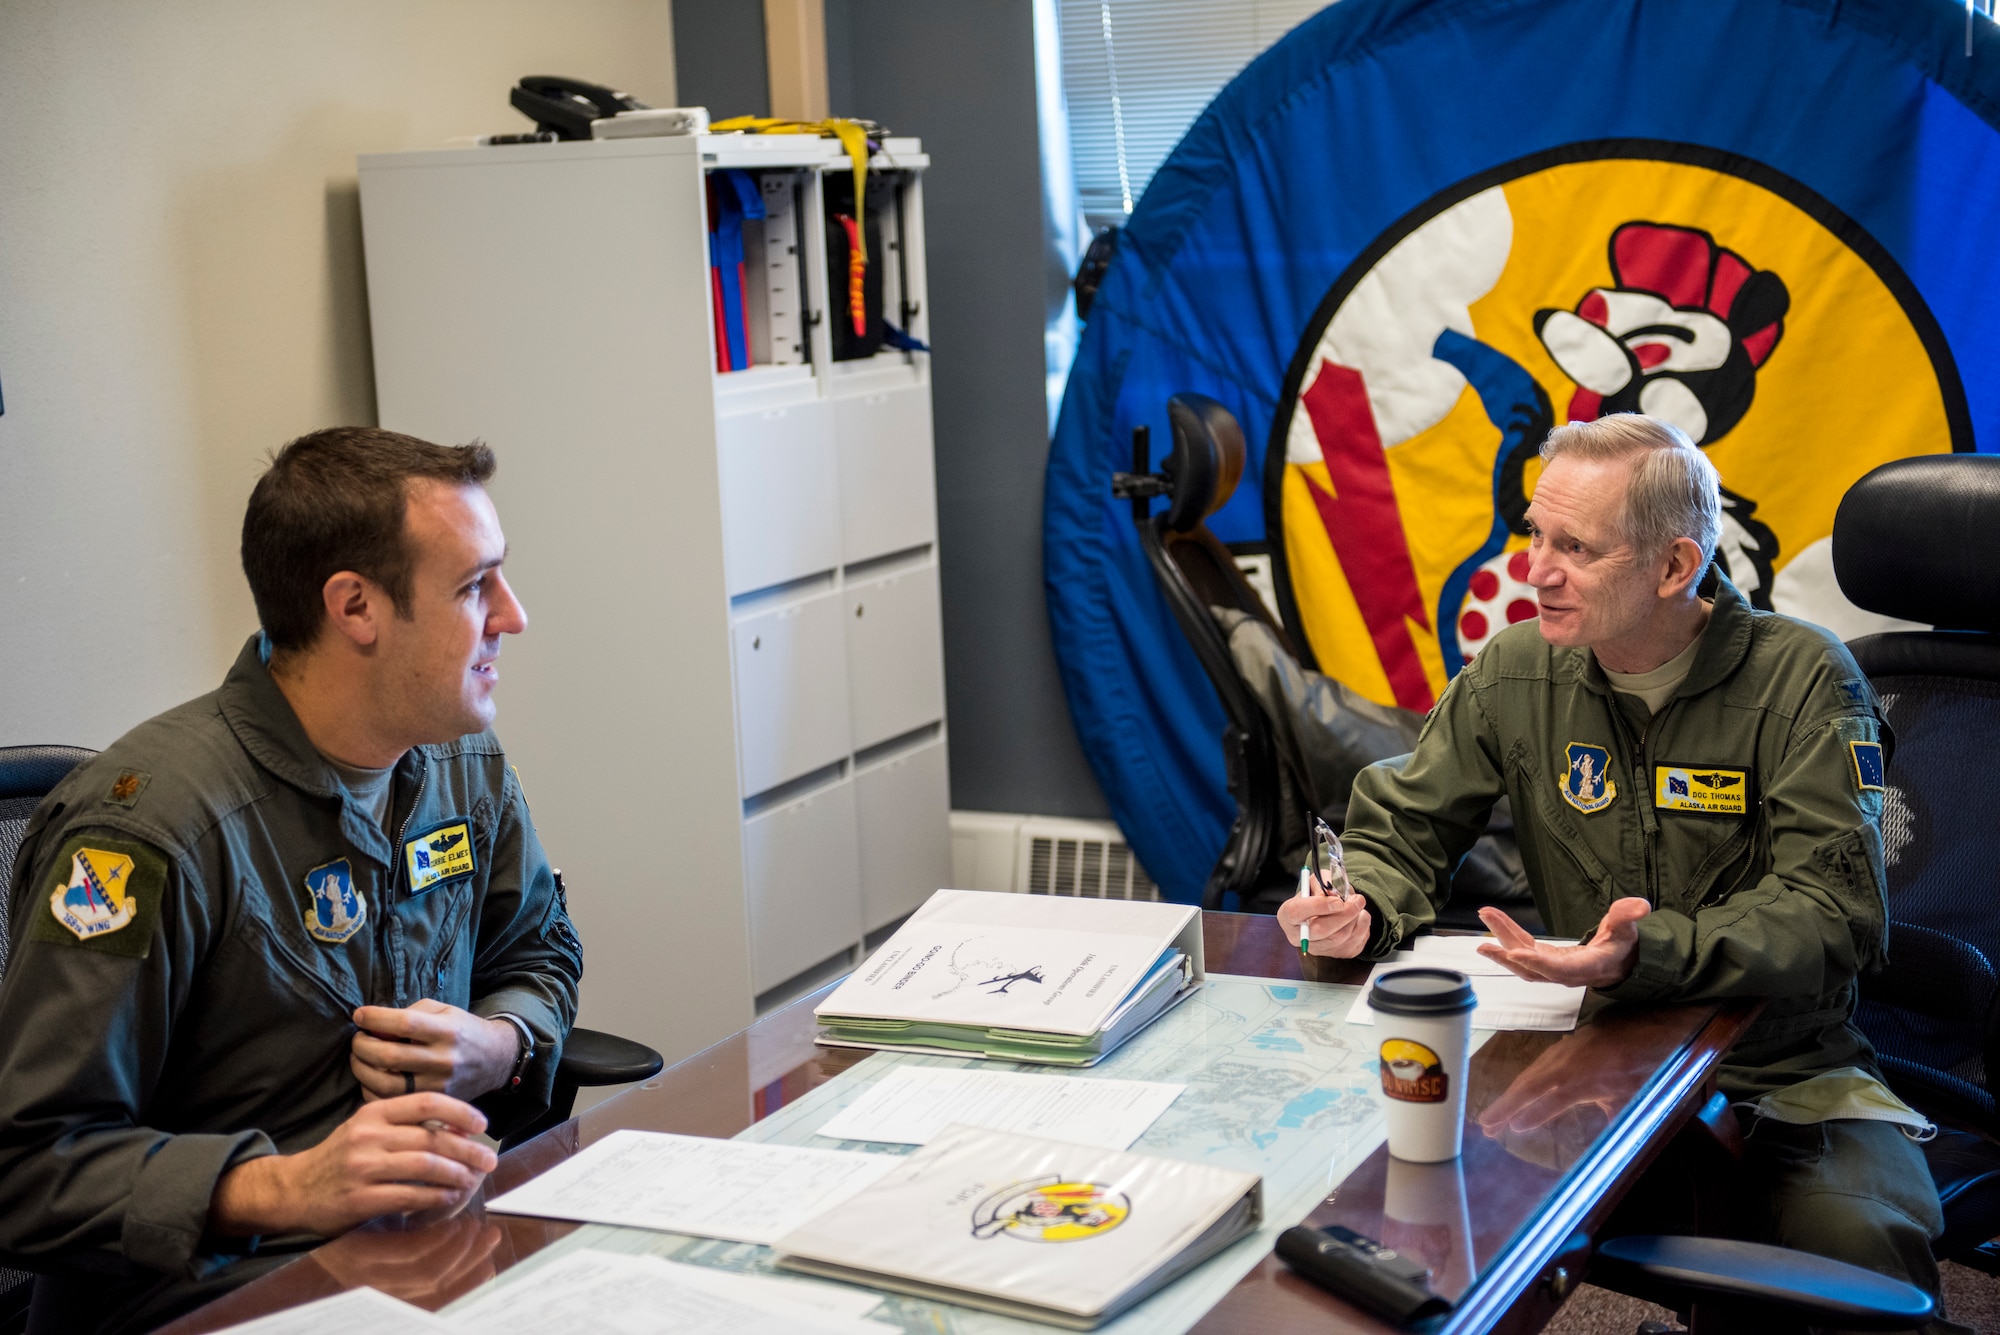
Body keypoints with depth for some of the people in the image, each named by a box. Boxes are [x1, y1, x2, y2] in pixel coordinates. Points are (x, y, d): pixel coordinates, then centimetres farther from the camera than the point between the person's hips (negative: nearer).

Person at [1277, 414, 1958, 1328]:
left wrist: (1649, 953, -35)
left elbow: (1834, 910, -17)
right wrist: (1362, 907, -16)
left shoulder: (1803, 678, -9)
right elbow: (1403, 831, 9)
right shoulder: (1516, 671, 2)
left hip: (1782, 1070, -2)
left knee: (1855, 1237, -33)